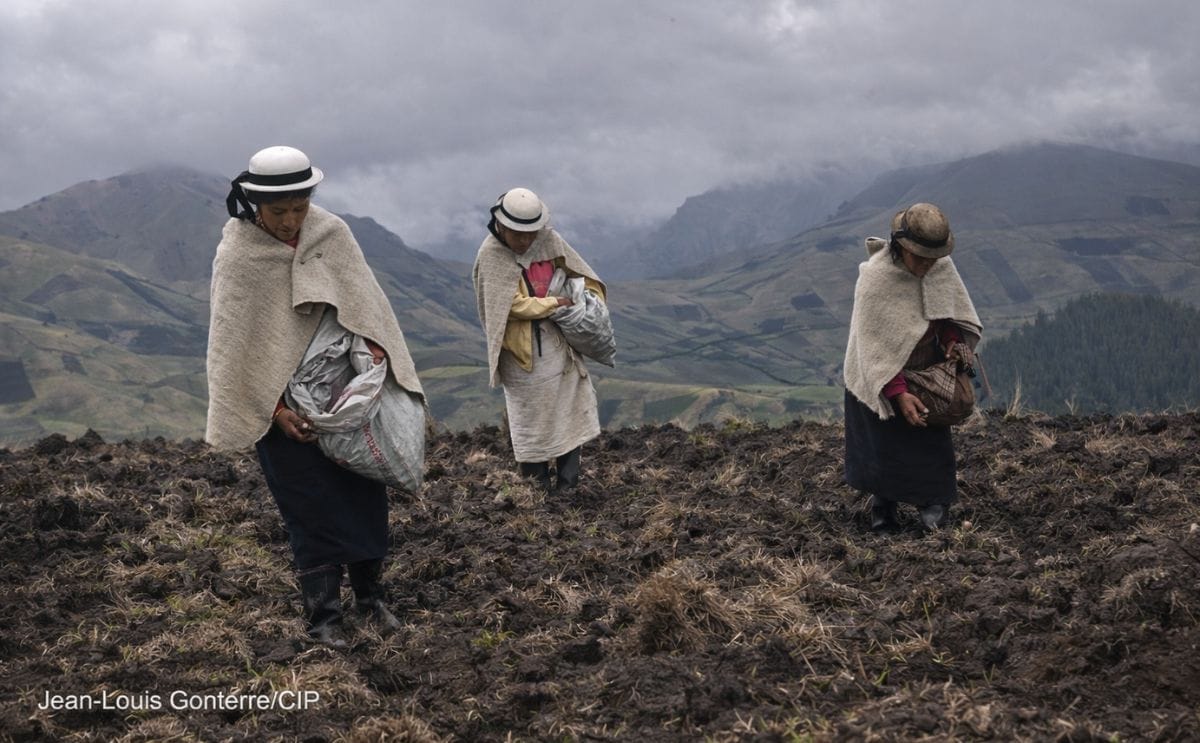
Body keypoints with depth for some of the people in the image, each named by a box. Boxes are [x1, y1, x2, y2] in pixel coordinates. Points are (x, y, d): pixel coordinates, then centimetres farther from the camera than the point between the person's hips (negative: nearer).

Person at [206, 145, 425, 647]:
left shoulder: (332, 233, -4)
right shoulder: (237, 255, -13)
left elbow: (362, 298, 0)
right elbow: (234, 342, -12)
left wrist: (375, 350, -18)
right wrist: (275, 410, -16)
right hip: (281, 400, -3)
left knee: (364, 494, 8)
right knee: (312, 508, -2)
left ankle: (369, 595, 26)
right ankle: (322, 615, 8)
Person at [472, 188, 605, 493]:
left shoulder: (548, 240, -1)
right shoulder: (491, 255, -15)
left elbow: (577, 270, 15)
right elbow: (514, 305, -19)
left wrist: (593, 298, 0)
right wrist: (555, 304, -16)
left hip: (559, 341, 6)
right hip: (523, 350, -5)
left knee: (571, 410, 7)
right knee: (531, 419, 1)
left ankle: (567, 484, 16)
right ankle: (538, 487, 12)